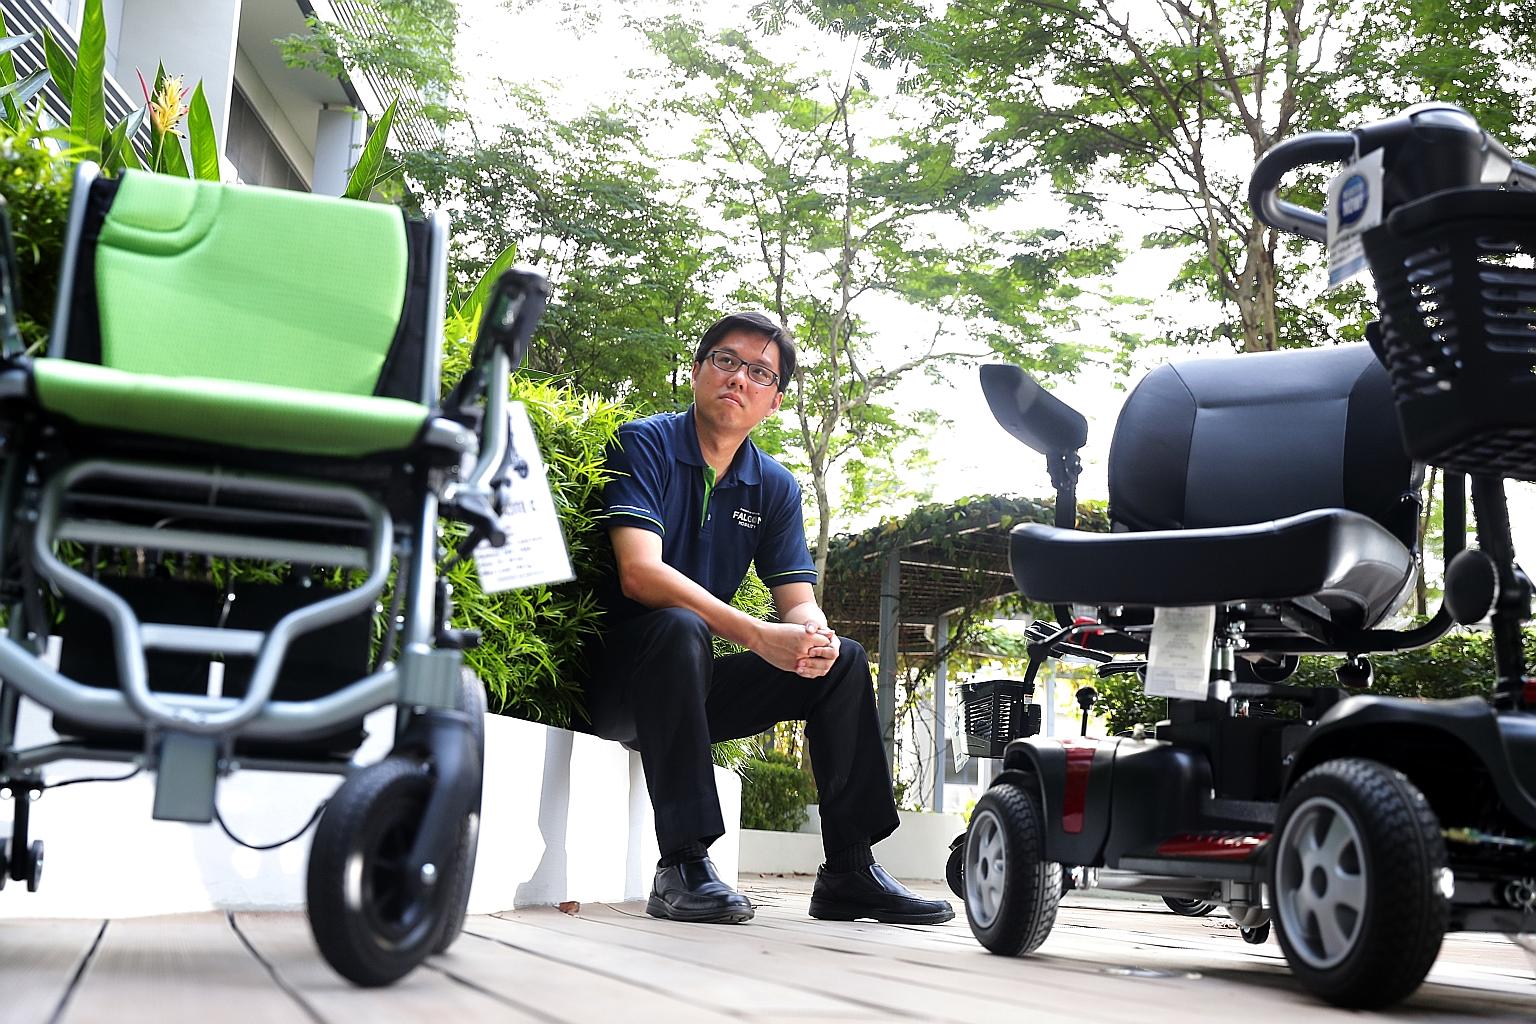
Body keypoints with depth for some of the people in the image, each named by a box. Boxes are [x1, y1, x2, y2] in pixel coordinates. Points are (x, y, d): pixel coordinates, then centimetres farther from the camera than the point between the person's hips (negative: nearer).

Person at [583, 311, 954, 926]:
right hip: (618, 681, -6)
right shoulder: (645, 445, -10)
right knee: (679, 628, -35)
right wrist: (757, 636, -33)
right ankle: (681, 866, -34)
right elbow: (639, 574, -25)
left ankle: (849, 871, -5)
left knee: (843, 661, -6)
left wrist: (815, 635, -25)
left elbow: (798, 599, 1)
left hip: (695, 689, 6)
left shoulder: (776, 487, 8)